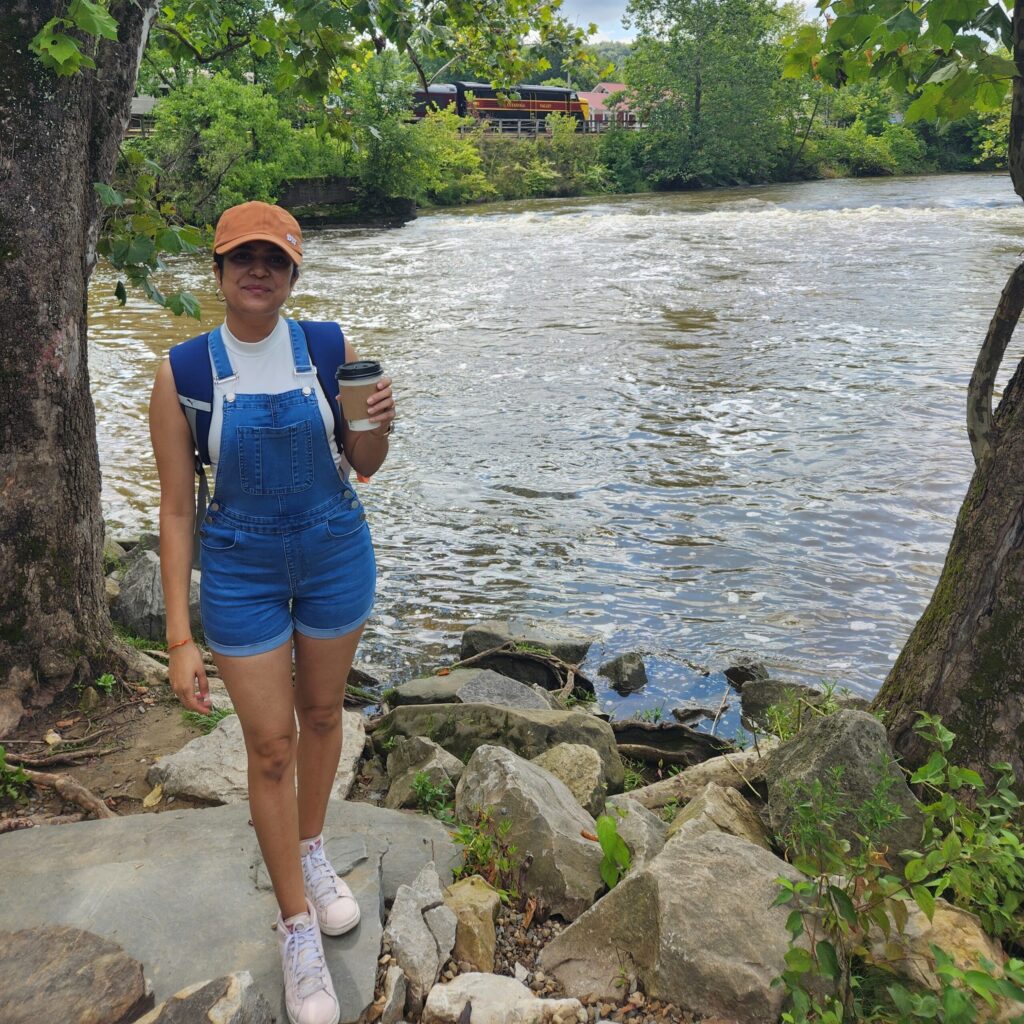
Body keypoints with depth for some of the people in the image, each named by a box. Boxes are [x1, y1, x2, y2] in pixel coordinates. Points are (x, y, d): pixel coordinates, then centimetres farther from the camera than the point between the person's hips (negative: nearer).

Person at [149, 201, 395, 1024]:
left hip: (335, 553, 2)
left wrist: (378, 423, -22)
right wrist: (181, 636, -10)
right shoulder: (183, 373, -13)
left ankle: (313, 853, 46)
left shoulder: (330, 348, -9)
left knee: (321, 712, 19)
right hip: (242, 570, -2)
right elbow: (177, 508, -9)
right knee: (270, 746, 5)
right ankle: (298, 930, 23)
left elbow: (364, 465, 2)